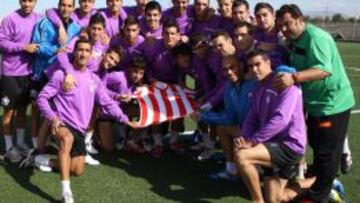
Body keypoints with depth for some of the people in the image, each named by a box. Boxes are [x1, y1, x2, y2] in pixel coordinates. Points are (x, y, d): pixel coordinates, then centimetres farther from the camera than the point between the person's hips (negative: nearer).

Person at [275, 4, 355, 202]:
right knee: (316, 146, 25)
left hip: (332, 103, -10)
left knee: (326, 152, 1)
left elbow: (325, 69, -38)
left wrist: (293, 78, -48)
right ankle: (314, 180, 44)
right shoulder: (295, 40, 9)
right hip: (315, 103, 10)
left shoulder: (315, 37, -24)